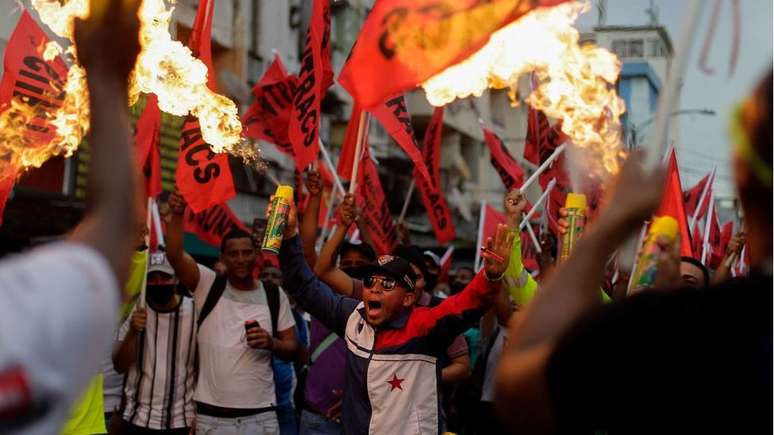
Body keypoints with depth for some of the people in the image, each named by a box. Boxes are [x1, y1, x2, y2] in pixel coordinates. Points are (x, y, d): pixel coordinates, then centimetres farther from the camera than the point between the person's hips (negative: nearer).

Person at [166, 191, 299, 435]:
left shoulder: (274, 296, 6)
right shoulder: (208, 285, 1)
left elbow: (292, 348, 8)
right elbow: (175, 257, -14)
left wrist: (272, 343, -13)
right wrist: (177, 215, -27)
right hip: (211, 415, -1)